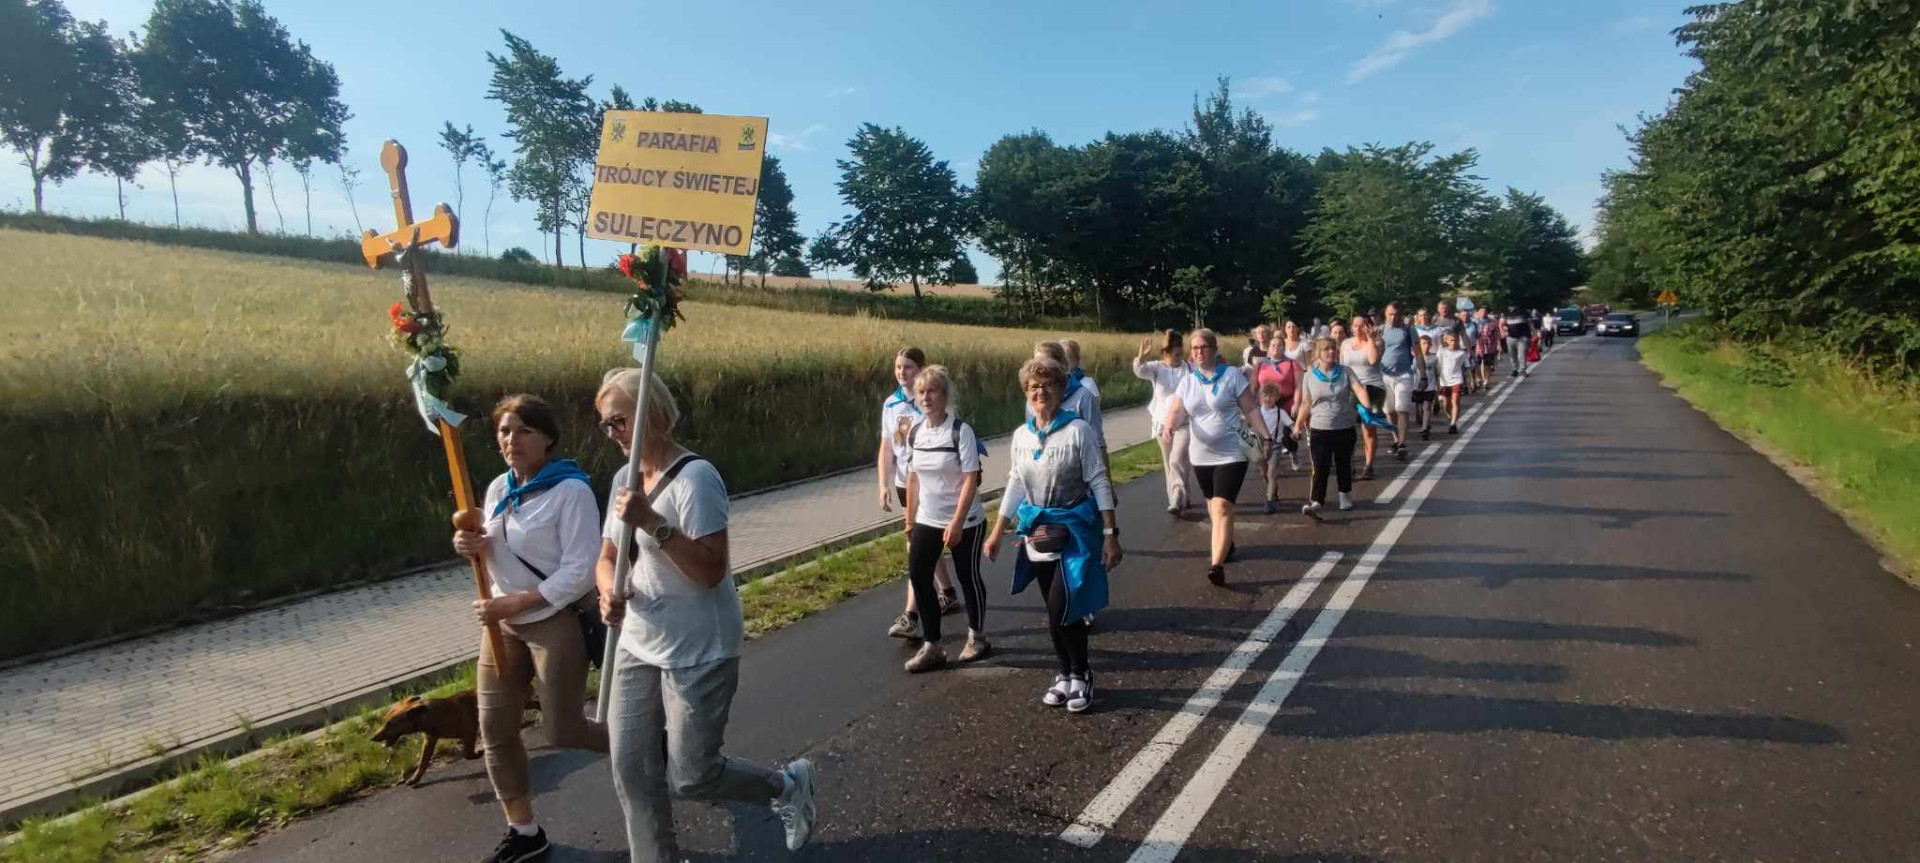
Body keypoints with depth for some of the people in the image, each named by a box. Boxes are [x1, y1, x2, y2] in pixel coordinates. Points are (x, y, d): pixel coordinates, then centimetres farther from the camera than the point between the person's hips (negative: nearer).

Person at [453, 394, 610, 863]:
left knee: (562, 730, 3)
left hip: (557, 623, -7)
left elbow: (579, 573, -22)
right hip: (504, 623, 7)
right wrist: (476, 547, -9)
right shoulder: (498, 489, 4)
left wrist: (513, 603, -23)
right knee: (495, 729, 9)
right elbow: (498, 555, 14)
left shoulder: (571, 490, -18)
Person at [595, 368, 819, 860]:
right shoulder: (625, 479, 5)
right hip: (638, 648, 7)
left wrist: (653, 523, -33)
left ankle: (787, 786, 29)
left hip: (698, 654, -7)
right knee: (632, 773, 11)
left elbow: (711, 571, -24)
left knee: (691, 777, 3)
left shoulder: (694, 477, -19)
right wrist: (609, 591, -12)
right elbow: (607, 557, 10)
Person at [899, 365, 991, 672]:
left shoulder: (961, 431, -16)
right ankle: (932, 647, 12)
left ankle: (977, 637, 31)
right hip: (927, 520, 5)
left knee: (968, 577, 9)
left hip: (964, 522, -5)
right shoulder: (915, 433, 2)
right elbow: (913, 478, 9)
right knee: (918, 577, 0)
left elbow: (971, 480, -18)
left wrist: (956, 523, -22)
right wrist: (910, 521, 10)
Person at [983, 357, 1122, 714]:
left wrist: (1111, 534, -13)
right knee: (1054, 613, 12)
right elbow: (1016, 485, 12)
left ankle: (1081, 675, 14)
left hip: (1075, 530, -5)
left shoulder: (1078, 430, -12)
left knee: (1062, 611, -9)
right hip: (1038, 534, 5)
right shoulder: (1021, 436, 4)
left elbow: (1099, 483, -10)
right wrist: (997, 531, 12)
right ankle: (1066, 674, 30)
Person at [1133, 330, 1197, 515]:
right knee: (1169, 464, 12)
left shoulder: (1189, 367, -3)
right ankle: (1182, 499, 27)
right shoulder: (1156, 367, -1)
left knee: (1177, 461, -16)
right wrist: (1141, 357, -41)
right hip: (1163, 423, 3)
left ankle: (1176, 502, -15)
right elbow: (1139, 371, -20)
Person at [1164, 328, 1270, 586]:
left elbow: (1251, 409, -4)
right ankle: (1225, 544, 43)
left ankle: (1217, 564, -21)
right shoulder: (1187, 381, 6)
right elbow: (1175, 411, 1)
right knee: (1213, 505, 19)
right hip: (1201, 455, 5)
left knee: (1222, 507, -16)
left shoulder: (1232, 375, -5)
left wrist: (1265, 437, -11)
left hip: (1231, 454, -5)